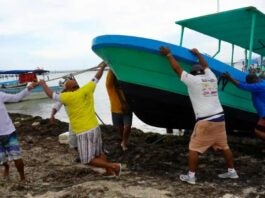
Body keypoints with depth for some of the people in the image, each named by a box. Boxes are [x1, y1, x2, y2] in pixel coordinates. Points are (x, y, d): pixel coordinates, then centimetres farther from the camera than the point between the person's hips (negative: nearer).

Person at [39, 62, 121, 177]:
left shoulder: (68, 96, -14)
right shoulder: (87, 89, 0)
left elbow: (51, 95, -2)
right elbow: (96, 78, 14)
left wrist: (43, 84, 14)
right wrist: (102, 66, 29)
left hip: (84, 133, -7)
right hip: (95, 128, 7)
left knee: (88, 160, 1)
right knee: (99, 153, 22)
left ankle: (113, 166, -4)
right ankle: (110, 171, 25)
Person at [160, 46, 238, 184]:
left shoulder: (192, 80, -5)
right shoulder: (212, 77, 10)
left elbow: (177, 68, 3)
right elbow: (205, 66, 30)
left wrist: (168, 54, 13)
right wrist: (197, 54, 42)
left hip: (205, 121, -6)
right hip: (219, 118, 6)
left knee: (194, 148, 4)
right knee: (224, 146, 18)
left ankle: (191, 176, 4)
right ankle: (232, 171, 27)